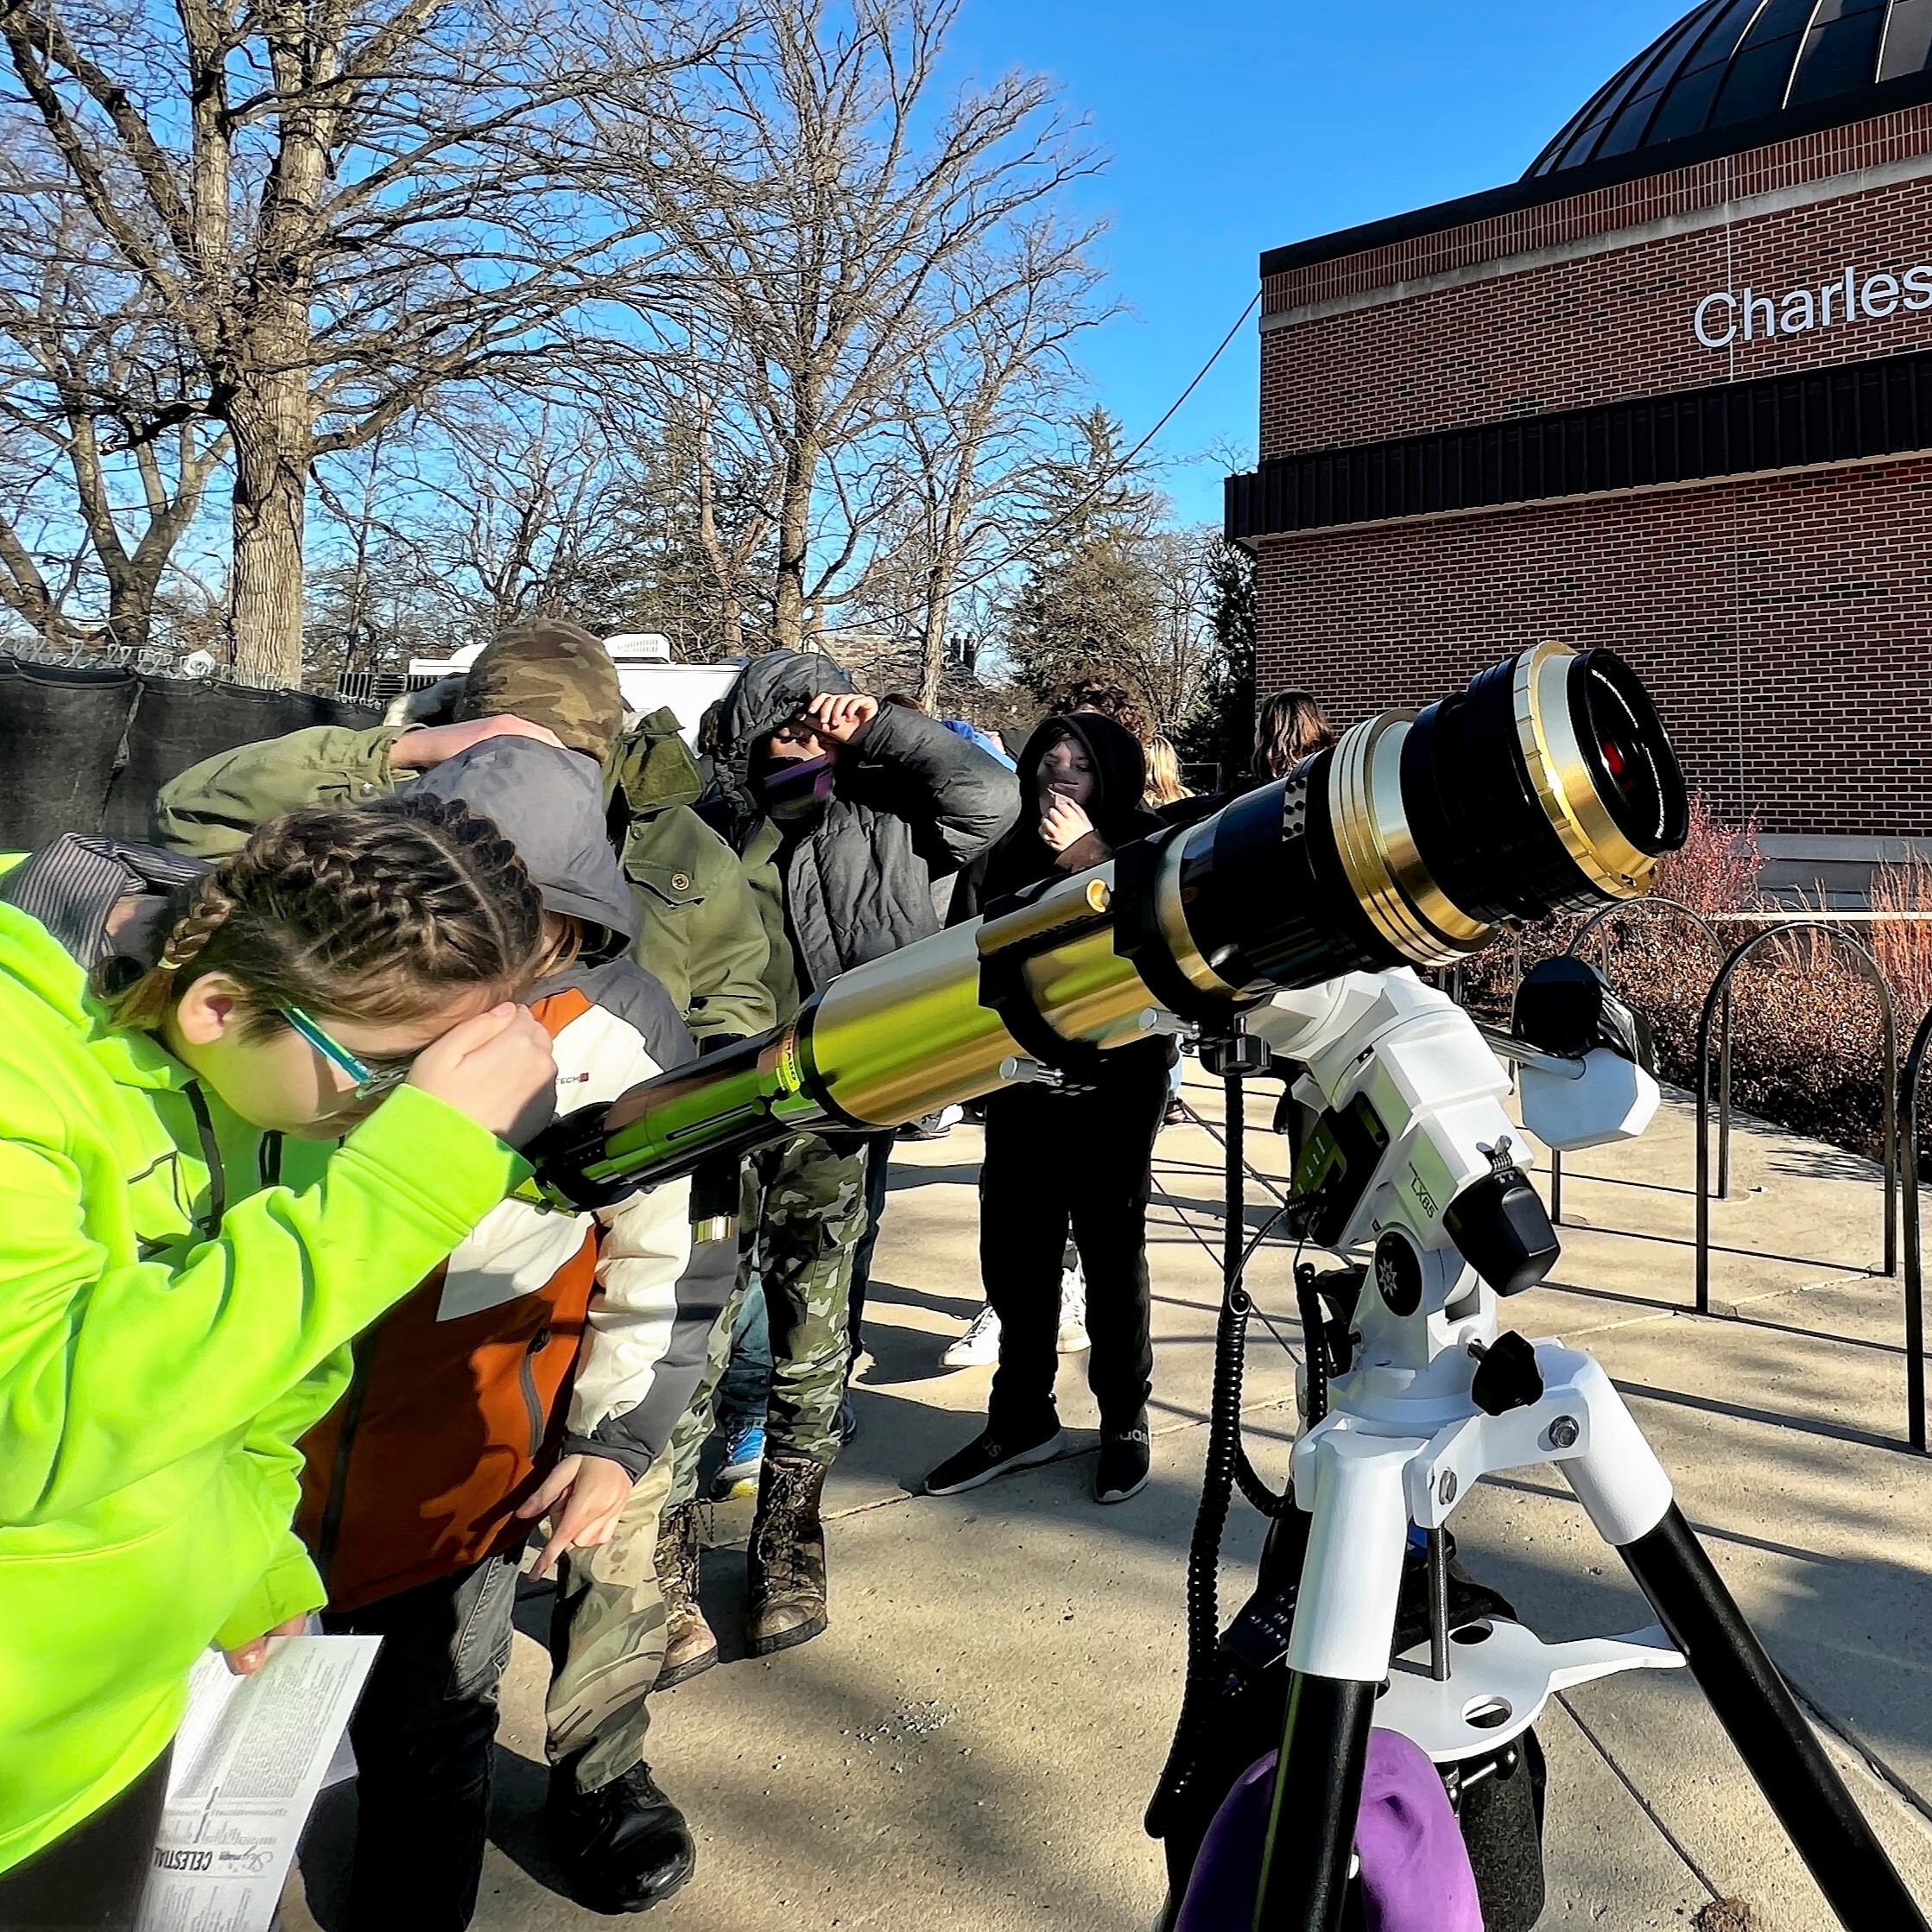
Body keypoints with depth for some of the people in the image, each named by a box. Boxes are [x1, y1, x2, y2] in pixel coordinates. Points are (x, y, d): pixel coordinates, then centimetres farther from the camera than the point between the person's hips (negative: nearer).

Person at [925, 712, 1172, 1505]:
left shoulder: (1145, 844, -2)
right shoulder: (1014, 851, 10)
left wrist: (1087, 858, -21)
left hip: (1112, 1082, -4)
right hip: (1023, 1079, 4)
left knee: (1112, 1249, 4)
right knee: (1012, 1250, 6)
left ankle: (1125, 1420, 21)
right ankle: (1020, 1417, 22)